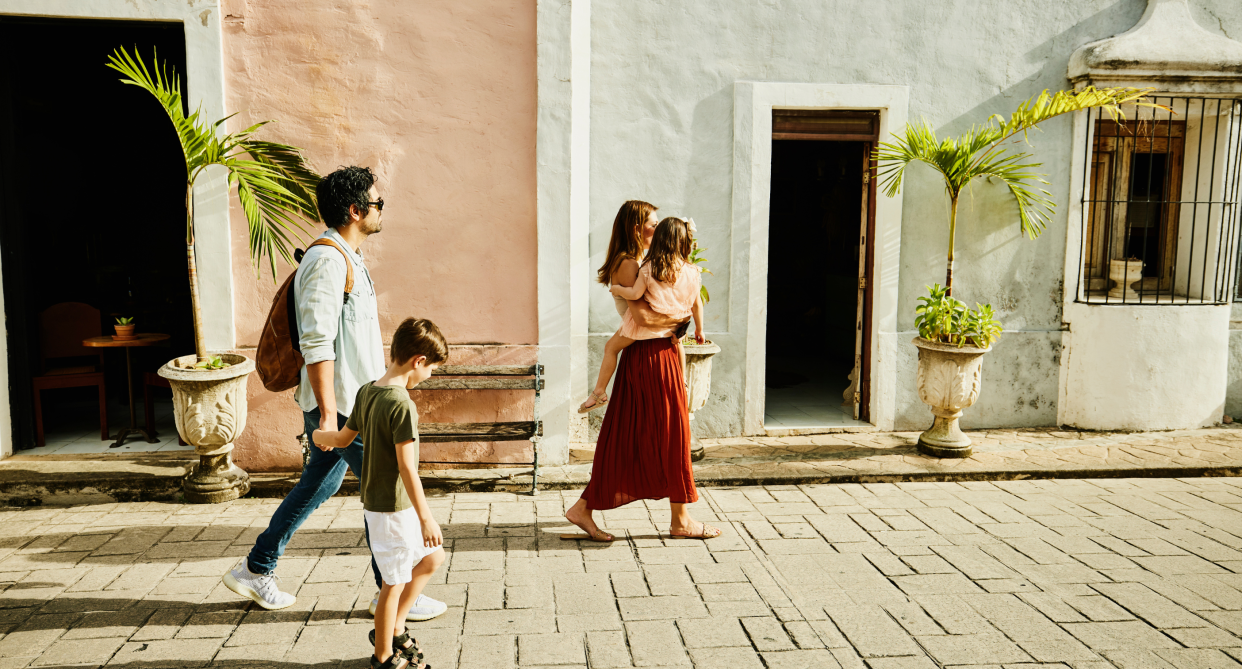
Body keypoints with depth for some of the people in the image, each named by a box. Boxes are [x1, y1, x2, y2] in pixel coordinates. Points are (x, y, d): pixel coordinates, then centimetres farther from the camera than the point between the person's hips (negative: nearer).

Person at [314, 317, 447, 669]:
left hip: (375, 503, 9)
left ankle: (393, 628, 31)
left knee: (433, 558, 21)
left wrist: (320, 436, 39)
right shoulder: (401, 404, -24)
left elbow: (343, 438, 16)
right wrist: (426, 518, -20)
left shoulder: (366, 392, 3)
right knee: (395, 583, 7)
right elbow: (406, 467, -25)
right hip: (394, 508, -9)